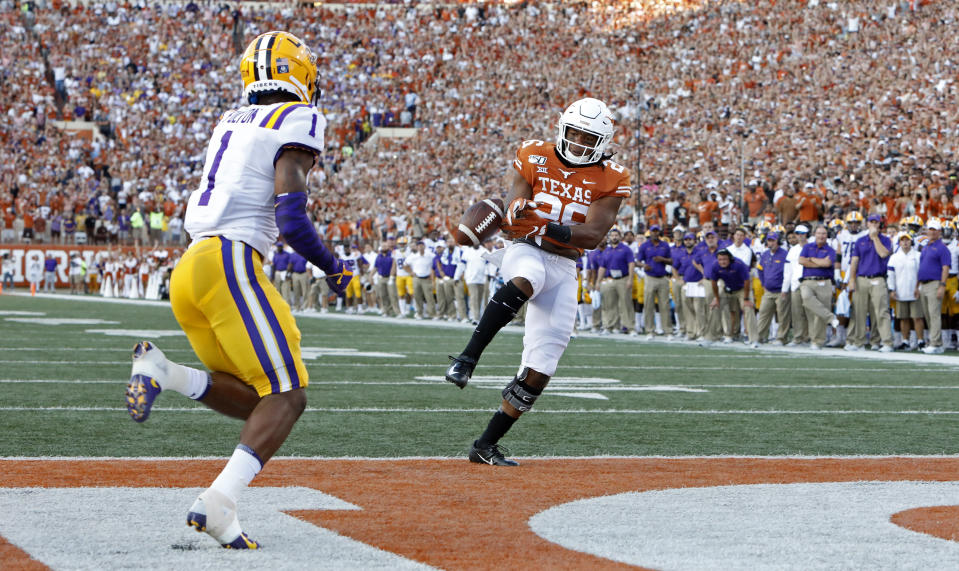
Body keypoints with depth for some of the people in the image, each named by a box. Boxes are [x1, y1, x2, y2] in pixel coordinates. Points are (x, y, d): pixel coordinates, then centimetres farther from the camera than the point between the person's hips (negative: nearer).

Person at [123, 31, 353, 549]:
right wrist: (333, 269, 5)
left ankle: (161, 372, -8)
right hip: (230, 264, -8)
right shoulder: (298, 120, -1)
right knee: (286, 398, -7)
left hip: (188, 270, 8)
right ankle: (217, 503, -24)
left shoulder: (231, 123, 22)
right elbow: (290, 219, -11)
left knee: (255, 401, 14)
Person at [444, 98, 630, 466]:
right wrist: (518, 213, -31)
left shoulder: (609, 180, 0)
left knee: (539, 370, -4)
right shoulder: (535, 159, 1)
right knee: (524, 282, -42)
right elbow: (514, 219, -5)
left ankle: (486, 445, 7)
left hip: (564, 268, 2)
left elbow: (593, 236, -12)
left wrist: (546, 227, -28)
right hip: (526, 254, -2)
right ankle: (467, 359, -47)